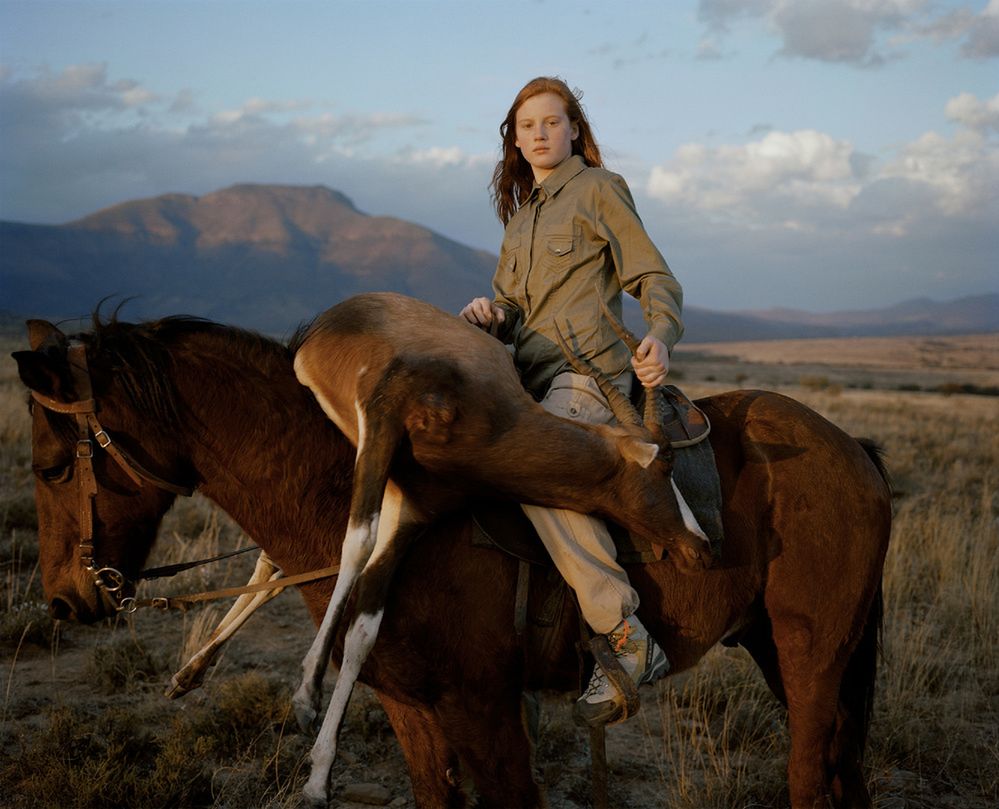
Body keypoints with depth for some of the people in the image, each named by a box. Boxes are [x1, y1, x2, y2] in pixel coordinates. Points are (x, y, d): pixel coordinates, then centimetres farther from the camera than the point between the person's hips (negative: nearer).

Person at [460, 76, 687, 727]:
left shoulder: (599, 189, 5)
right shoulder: (521, 216, 25)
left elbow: (656, 279, -1)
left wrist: (660, 338, -23)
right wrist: (489, 314, -1)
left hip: (589, 369, -9)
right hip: (529, 374, 9)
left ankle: (629, 638, -36)